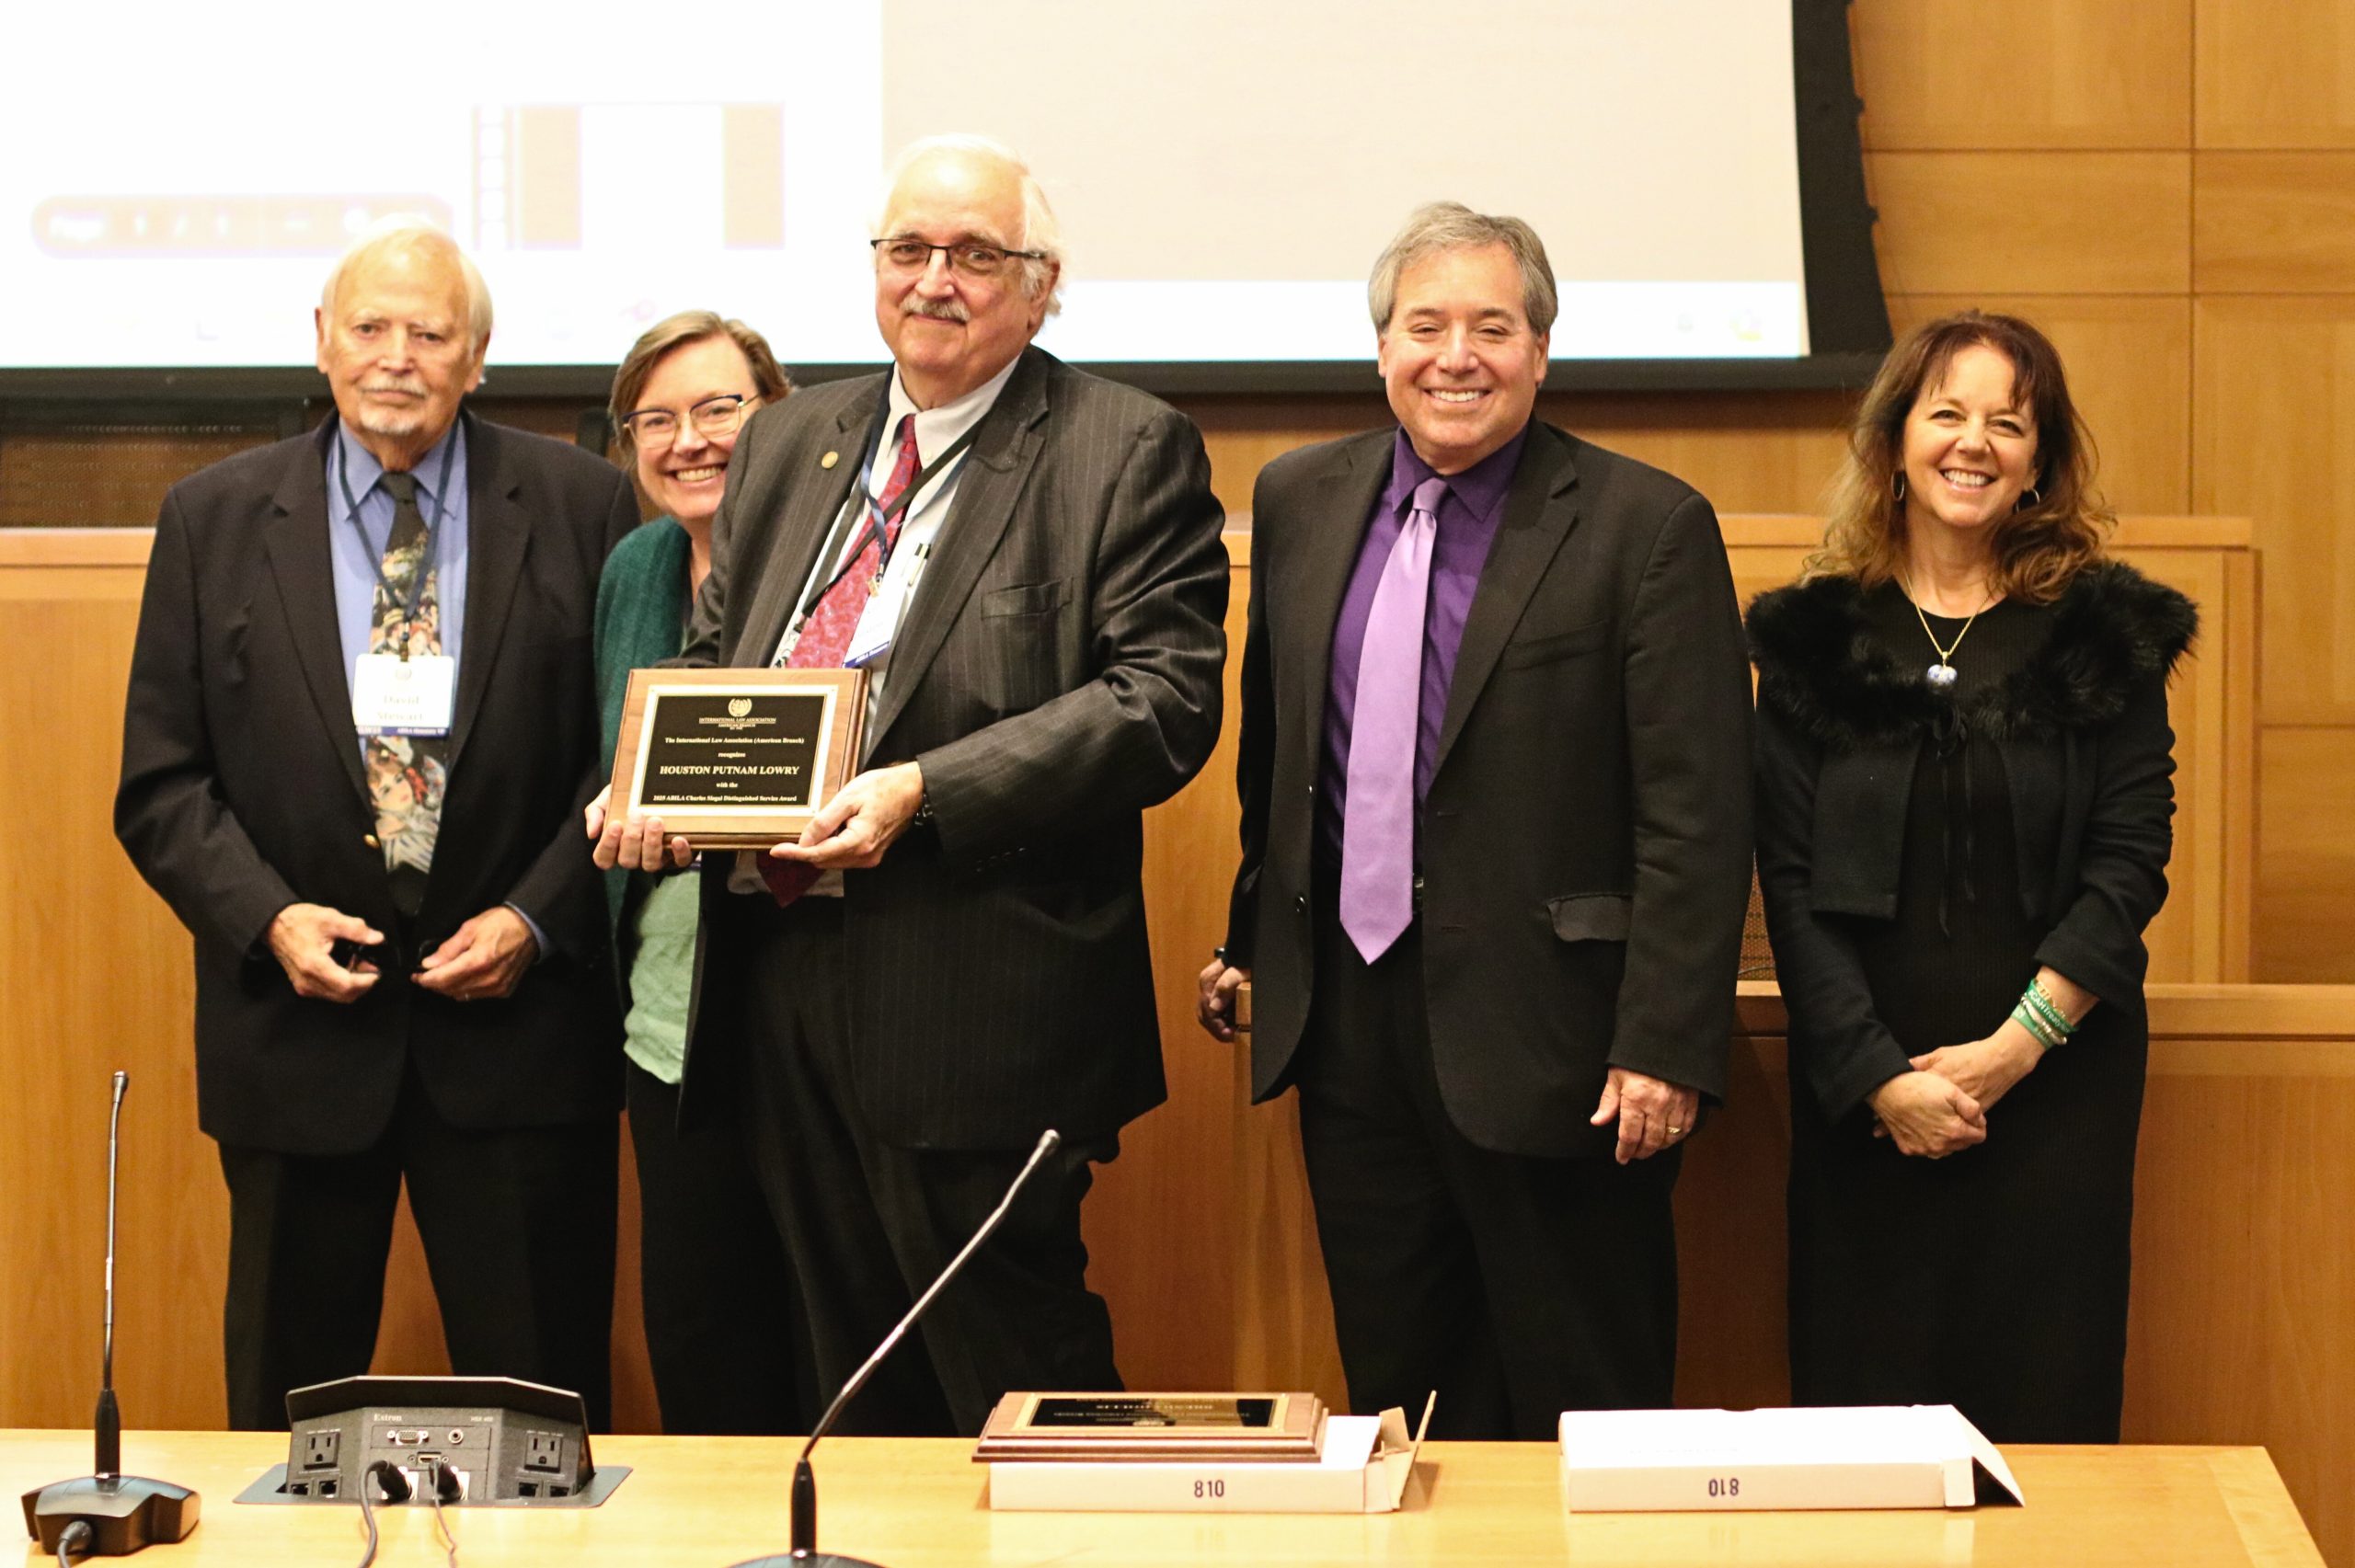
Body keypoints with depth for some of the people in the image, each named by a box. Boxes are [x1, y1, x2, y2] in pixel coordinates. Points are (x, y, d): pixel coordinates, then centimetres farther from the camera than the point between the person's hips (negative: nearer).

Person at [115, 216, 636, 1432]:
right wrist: (266, 914, -11)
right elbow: (161, 782, 4)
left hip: (516, 1024, -1)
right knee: (285, 1412, 11)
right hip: (297, 1025, 1)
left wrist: (537, 918, -10)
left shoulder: (578, 507, 1)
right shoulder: (213, 519, 4)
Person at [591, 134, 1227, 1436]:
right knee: (856, 1383, 15)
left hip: (975, 999, -6)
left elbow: (1162, 697, -13)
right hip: (778, 973, 7)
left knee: (1010, 1375, -2)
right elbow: (708, 661, 22)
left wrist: (925, 792, -21)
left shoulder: (1129, 451, -4)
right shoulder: (790, 443, 17)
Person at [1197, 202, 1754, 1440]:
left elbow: (1697, 817, -12)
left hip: (1546, 1037, -5)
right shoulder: (1299, 500, 8)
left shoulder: (1647, 527, -9)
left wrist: (1665, 1047, -16)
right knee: (1392, 1399, 13)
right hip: (1349, 1026, 5)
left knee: (1579, 1422, 4)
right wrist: (1250, 939, 20)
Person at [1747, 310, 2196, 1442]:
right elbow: (1791, 880, 0)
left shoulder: (2107, 634, 5)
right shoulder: (1815, 635, 5)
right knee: (1859, 1391, 2)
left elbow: (2131, 860, -1)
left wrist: (2018, 1043, -12)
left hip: (2055, 1076, 0)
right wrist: (1878, 1074, -10)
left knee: (2044, 1398, 1)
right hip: (1857, 1082, 0)